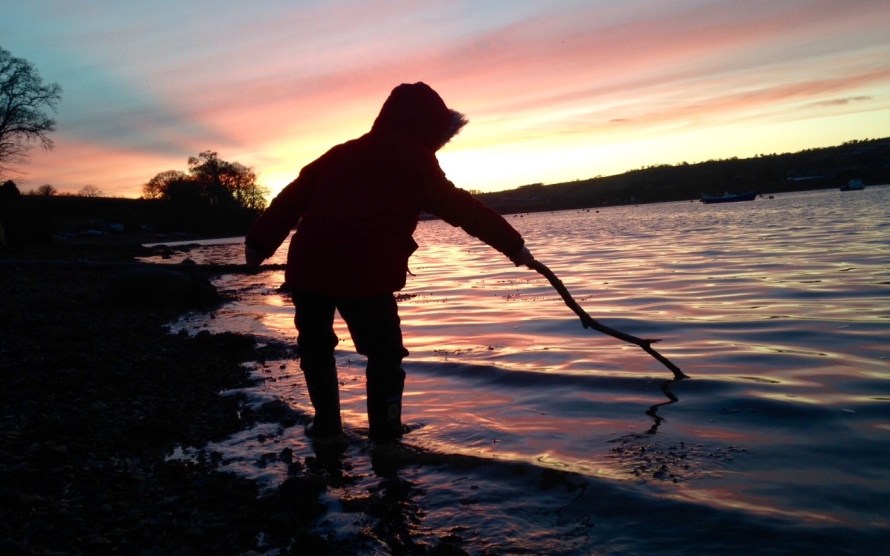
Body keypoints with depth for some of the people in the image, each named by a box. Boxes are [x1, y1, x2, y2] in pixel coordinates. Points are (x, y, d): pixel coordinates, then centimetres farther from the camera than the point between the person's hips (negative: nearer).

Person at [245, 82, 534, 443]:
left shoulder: (340, 153, 20)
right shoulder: (416, 162, 5)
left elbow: (294, 197, 16)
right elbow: (464, 209, 6)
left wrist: (261, 241, 20)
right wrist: (513, 245, 12)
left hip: (309, 265, 5)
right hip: (364, 274, -5)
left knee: (315, 346, 22)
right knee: (384, 353, 11)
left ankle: (326, 421, 27)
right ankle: (384, 429, 11)